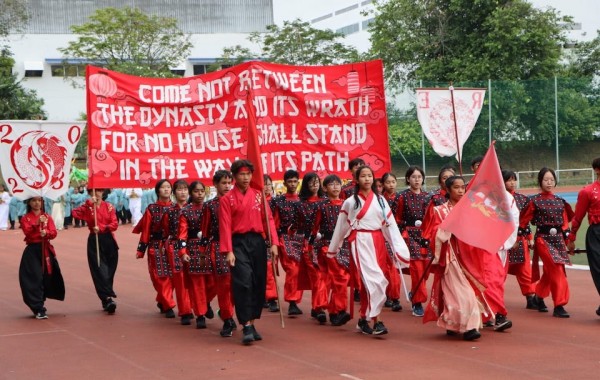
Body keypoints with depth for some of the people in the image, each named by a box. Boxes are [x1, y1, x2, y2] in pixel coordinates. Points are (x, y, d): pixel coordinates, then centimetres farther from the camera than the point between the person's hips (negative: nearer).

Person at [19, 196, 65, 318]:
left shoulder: (47, 217, 10)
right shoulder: (25, 218, 1)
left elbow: (54, 233, -1)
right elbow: (28, 232, -14)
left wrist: (46, 233, -21)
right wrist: (37, 224, -27)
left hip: (46, 250, 4)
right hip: (32, 251, -3)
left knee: (48, 277, 5)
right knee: (34, 279, -10)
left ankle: (40, 303, 28)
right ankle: (38, 309, -8)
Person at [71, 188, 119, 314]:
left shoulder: (109, 206, 7)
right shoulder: (87, 208, 2)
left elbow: (114, 224, -2)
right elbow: (75, 213, -18)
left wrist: (101, 228, -16)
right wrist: (88, 203, -22)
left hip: (109, 241, 2)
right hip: (94, 242, -2)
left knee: (109, 272, 6)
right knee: (100, 271, -13)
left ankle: (106, 301, 17)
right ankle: (108, 298, -20)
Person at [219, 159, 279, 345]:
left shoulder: (258, 195, 9)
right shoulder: (227, 199, 0)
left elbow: (268, 219, 7)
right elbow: (225, 226, -5)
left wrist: (274, 243, -2)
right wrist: (228, 251, -13)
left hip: (257, 242, 4)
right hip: (239, 244, -4)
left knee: (259, 284, 6)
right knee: (243, 283, -13)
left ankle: (252, 322, 19)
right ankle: (246, 327, -10)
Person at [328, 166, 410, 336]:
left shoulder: (380, 200, 10)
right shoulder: (350, 202, 3)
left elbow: (390, 224, 6)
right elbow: (341, 227, 10)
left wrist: (398, 248, -1)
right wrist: (332, 250, 16)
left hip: (378, 243, 4)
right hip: (361, 243, -4)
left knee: (369, 282, 5)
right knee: (374, 280, -16)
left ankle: (364, 319, 15)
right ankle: (376, 321, -16)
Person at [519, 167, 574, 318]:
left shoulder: (560, 201, 7)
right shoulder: (535, 201, -5)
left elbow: (565, 222, 11)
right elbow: (524, 221, -1)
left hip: (558, 239, 5)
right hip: (543, 239, -5)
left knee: (550, 271, 15)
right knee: (557, 271, -13)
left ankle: (539, 296, 38)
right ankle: (559, 306, -9)